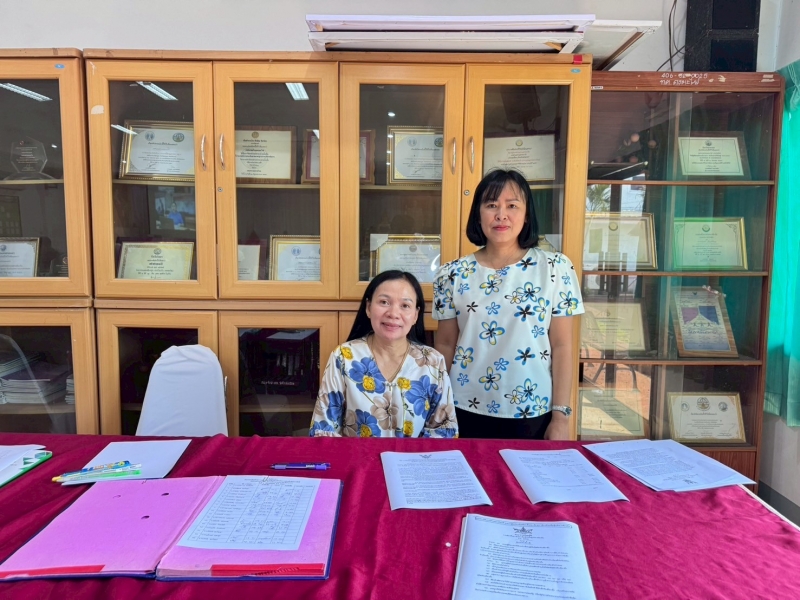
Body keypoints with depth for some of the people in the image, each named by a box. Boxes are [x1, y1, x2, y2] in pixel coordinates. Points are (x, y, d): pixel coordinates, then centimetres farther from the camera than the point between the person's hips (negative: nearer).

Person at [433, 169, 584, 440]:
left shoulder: (556, 269, -3)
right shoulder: (453, 274, -1)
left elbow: (562, 347, -4)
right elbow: (445, 346, 4)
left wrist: (561, 415, -6)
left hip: (533, 414, 0)